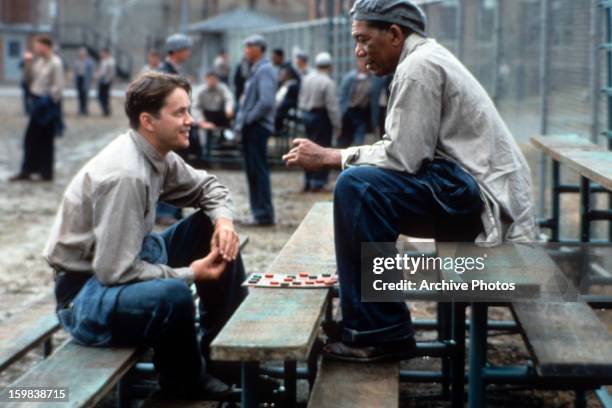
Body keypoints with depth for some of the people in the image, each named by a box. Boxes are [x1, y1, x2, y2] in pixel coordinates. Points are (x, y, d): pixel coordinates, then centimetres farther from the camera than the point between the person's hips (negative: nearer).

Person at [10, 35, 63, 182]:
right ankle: (27, 171, 19)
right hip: (37, 103, 8)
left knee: (45, 140, 0)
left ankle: (46, 173, 10)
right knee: (30, 138, 11)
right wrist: (28, 65, 3)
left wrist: (47, 101, -17)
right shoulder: (38, 61, 10)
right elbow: (29, 80, 15)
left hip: (47, 105, -8)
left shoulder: (55, 63, -15)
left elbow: (58, 87, -18)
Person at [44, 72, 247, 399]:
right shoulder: (125, 175, -29)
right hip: (86, 291, -10)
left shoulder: (158, 155, -2)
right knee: (172, 294, -36)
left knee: (215, 230, 5)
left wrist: (223, 220, -9)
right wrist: (190, 273, -19)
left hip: (125, 261, 10)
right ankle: (183, 381, -4)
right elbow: (116, 272, -30)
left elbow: (207, 187, 14)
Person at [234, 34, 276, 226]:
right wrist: (242, 121, 13)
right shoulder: (256, 70, 18)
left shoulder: (264, 70, -13)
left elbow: (266, 102, -24)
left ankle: (264, 214, -5)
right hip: (251, 128, 10)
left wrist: (248, 119, -16)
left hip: (257, 127, -10)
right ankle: (260, 212, 17)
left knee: (259, 170, -7)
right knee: (253, 171, 12)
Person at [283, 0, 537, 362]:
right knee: (364, 186, 14)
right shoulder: (426, 58, 19)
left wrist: (329, 157, -9)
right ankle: (371, 321, 17)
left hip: (482, 196, -11)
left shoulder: (419, 65, -12)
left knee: (356, 186, -22)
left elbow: (404, 156, -19)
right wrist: (333, 157, 6)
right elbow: (411, 150, 14)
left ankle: (379, 333, -14)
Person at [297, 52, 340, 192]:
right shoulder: (328, 82, -16)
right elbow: (332, 106, -17)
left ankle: (308, 182, 20)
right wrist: (337, 124, -10)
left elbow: (301, 98, 9)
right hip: (321, 116, -7)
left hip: (306, 114, 7)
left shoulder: (307, 79, 4)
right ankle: (318, 183, -3)